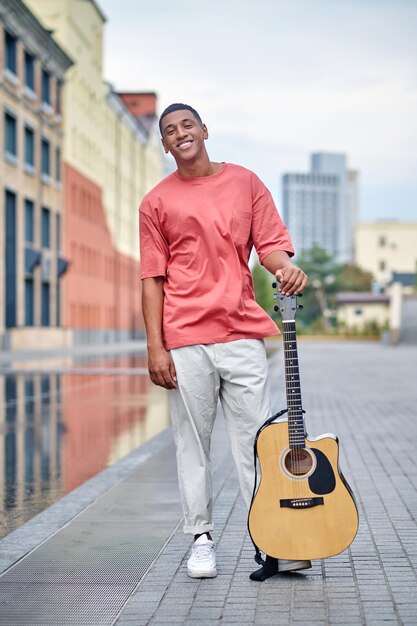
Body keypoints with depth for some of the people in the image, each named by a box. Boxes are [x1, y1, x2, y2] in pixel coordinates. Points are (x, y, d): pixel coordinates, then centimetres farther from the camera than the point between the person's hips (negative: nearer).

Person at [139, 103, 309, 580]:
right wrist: (155, 347, -2)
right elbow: (152, 278, 6)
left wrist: (286, 267, -17)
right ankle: (201, 539, 14)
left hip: (242, 332, 0)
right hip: (185, 340, 0)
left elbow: (270, 243, 8)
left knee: (255, 439, -2)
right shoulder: (157, 202, 9)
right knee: (192, 442, 4)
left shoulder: (245, 182, 12)